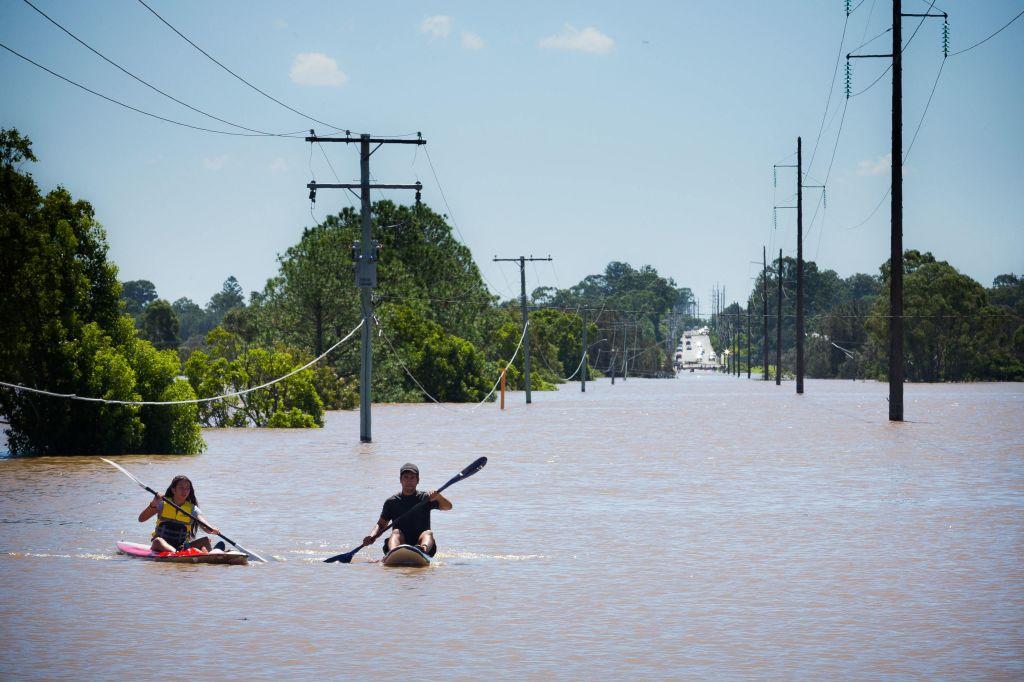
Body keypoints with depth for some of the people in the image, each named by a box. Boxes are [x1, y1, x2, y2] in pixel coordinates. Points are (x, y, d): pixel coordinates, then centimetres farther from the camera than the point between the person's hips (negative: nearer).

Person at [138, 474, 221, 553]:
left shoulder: (192, 509, 4)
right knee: (158, 541, -34)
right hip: (164, 546, -2)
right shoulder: (163, 504, 3)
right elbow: (141, 519, -4)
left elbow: (204, 526, -14)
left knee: (206, 540, -20)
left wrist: (211, 529, -38)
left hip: (183, 546, 2)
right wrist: (153, 505, -21)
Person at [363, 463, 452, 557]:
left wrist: (438, 496, -22)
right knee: (396, 532, -27)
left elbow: (448, 507, -1)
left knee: (428, 533, -27)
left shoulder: (426, 498, 10)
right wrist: (372, 537, -7)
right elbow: (381, 524, 14)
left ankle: (424, 549, -63)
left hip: (419, 544, 0)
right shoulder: (392, 502, 13)